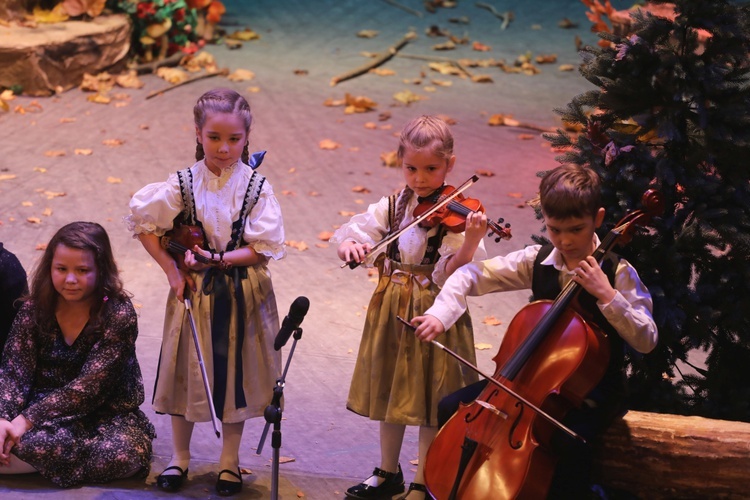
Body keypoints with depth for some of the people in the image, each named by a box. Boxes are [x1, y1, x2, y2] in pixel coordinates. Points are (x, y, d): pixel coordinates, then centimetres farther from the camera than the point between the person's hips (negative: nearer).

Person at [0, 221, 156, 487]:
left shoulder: (119, 315, -13)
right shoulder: (35, 308, -1)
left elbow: (90, 386, -20)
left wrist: (28, 419, -26)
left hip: (106, 413, 0)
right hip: (43, 410, 0)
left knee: (127, 452, -33)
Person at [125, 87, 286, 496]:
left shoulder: (256, 187, -7)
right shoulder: (183, 184, -6)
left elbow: (265, 248, -10)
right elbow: (143, 223, 0)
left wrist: (219, 258, -19)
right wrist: (171, 269, -5)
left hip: (243, 293, 0)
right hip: (195, 292, 0)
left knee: (235, 370, 8)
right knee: (188, 369, 8)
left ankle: (230, 460, 23)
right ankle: (179, 457, 24)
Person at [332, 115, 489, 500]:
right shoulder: (393, 206, 1)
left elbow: (451, 274, -21)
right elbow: (350, 234, -2)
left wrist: (470, 243, -39)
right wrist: (349, 246, -25)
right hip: (391, 310, 5)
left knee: (429, 402, 3)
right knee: (390, 393, 18)